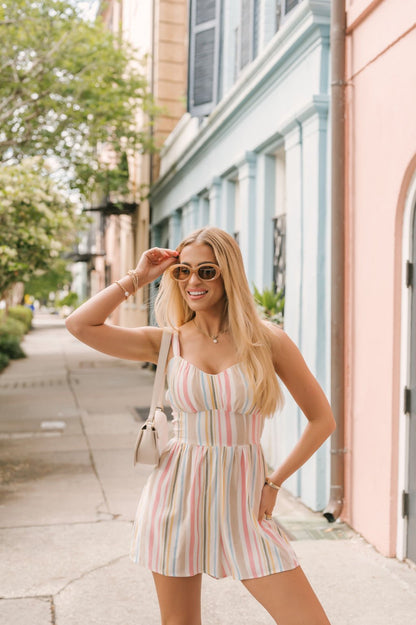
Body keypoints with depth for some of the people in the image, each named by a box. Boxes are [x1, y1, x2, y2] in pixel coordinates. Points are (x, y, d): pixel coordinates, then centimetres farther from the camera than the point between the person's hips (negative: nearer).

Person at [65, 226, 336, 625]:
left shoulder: (268, 340, -3)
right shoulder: (168, 343, 2)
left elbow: (322, 419, 4)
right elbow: (79, 325, -8)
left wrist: (274, 483, -1)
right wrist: (138, 278, -2)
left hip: (242, 500, -1)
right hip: (176, 494, 1)